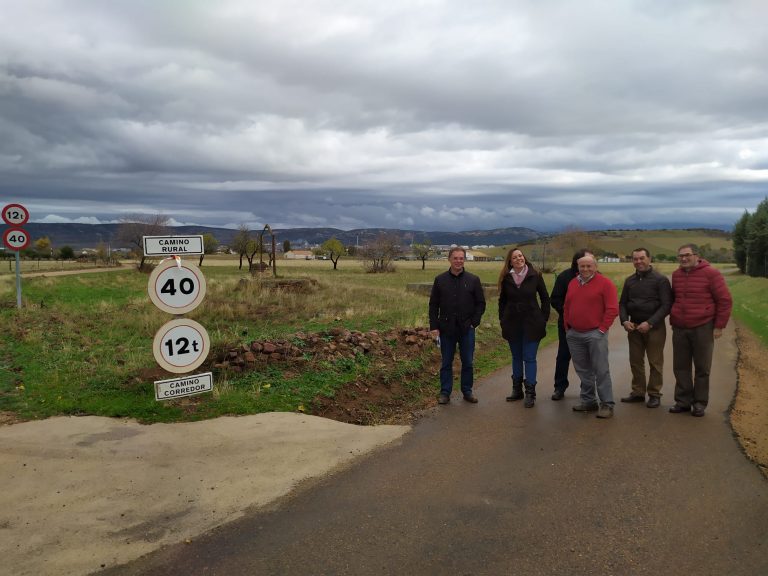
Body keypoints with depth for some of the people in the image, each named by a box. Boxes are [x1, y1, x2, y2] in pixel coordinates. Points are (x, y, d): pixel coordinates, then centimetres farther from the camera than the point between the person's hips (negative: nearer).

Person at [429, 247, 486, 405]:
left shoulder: (473, 280, 2)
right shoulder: (440, 280, 2)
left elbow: (481, 303, 6)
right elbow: (433, 305, 4)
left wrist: (474, 322, -4)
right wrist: (434, 326, -3)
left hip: (467, 329, 0)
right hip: (446, 329, 0)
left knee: (468, 362, 7)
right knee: (446, 363, 7)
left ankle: (467, 391, 21)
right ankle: (445, 392, 15)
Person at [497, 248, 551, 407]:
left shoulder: (535, 276, -5)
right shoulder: (506, 278, 1)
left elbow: (545, 298, 2)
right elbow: (502, 301, 10)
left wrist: (543, 319, -2)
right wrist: (502, 320, 5)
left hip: (531, 323, -3)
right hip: (513, 324, 3)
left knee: (529, 358, -2)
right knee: (516, 357, 13)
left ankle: (530, 393, 2)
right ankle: (517, 389, 23)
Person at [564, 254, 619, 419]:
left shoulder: (604, 283, -6)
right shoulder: (572, 283, 13)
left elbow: (612, 309, -10)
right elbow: (566, 307, 19)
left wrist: (602, 329, -11)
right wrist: (567, 327, 12)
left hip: (595, 334, -6)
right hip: (574, 335, 6)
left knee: (601, 371, -5)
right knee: (583, 371, 12)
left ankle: (607, 405, 1)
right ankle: (588, 401, 22)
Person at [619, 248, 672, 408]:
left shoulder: (661, 279, -7)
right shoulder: (629, 281, 10)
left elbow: (666, 305, -12)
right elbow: (622, 303, 14)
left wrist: (650, 323, -19)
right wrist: (624, 320, -3)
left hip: (654, 327, -5)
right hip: (633, 327, 5)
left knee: (655, 362, 3)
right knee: (635, 361, 9)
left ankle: (654, 394, 12)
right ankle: (638, 392, 20)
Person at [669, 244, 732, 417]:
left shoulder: (711, 274, -7)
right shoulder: (676, 275, 9)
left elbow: (725, 301, -7)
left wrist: (719, 326, -8)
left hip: (702, 329, -5)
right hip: (679, 329, 5)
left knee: (702, 368, 4)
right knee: (681, 367, 8)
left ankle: (700, 403, 14)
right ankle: (683, 401, 17)